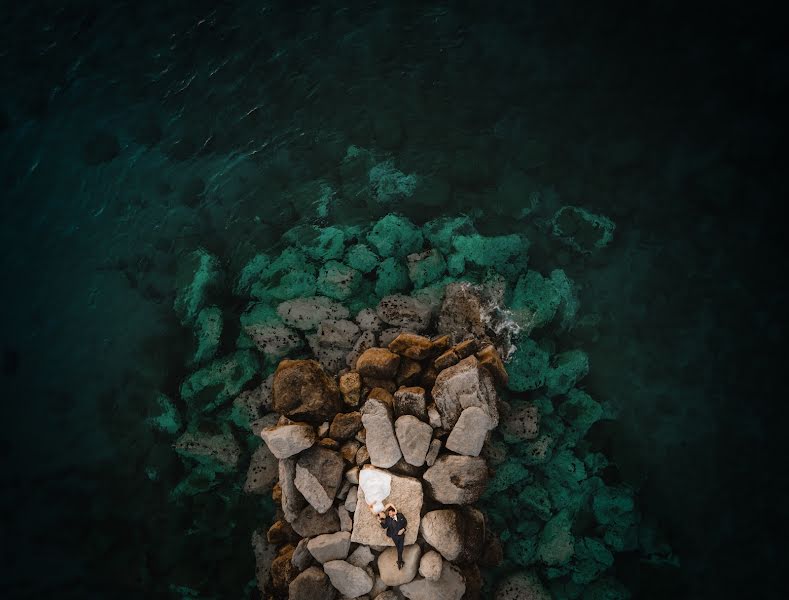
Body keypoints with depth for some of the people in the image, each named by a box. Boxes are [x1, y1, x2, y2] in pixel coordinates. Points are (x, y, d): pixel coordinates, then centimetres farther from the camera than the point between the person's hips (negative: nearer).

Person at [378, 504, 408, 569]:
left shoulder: (400, 515, -10)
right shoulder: (388, 519, -12)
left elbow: (405, 522, 0)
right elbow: (384, 526, -5)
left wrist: (403, 529, -12)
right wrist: (380, 522, -20)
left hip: (401, 535, 1)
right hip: (395, 536, -1)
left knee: (400, 549, 8)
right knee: (399, 549, 7)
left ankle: (399, 561, 29)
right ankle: (400, 561, 27)